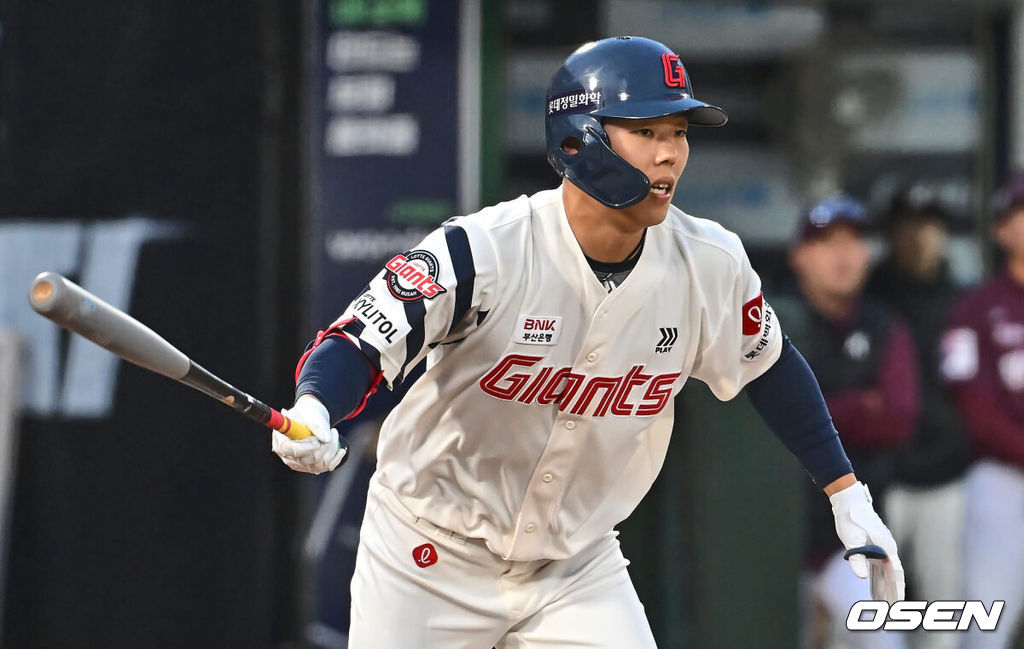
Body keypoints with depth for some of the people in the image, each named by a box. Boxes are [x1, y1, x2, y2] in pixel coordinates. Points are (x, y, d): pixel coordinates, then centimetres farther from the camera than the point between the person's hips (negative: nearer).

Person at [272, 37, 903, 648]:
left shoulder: (710, 266, -9)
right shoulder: (484, 251, -23)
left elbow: (769, 366, 9)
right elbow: (358, 344, -26)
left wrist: (846, 492, 11)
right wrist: (312, 413, -47)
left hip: (577, 565, 3)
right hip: (433, 559, -3)